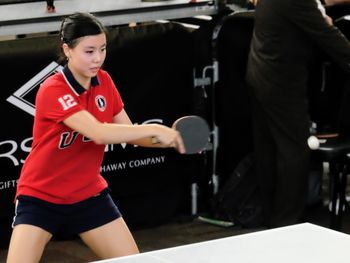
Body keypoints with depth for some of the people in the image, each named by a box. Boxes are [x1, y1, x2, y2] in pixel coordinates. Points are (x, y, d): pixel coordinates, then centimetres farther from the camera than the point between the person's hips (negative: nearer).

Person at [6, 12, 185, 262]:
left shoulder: (104, 82, -3)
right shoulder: (53, 91, -24)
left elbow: (129, 132, 3)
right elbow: (99, 133, -36)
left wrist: (169, 139, -15)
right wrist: (154, 129, -33)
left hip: (90, 196, 6)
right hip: (40, 197, -6)